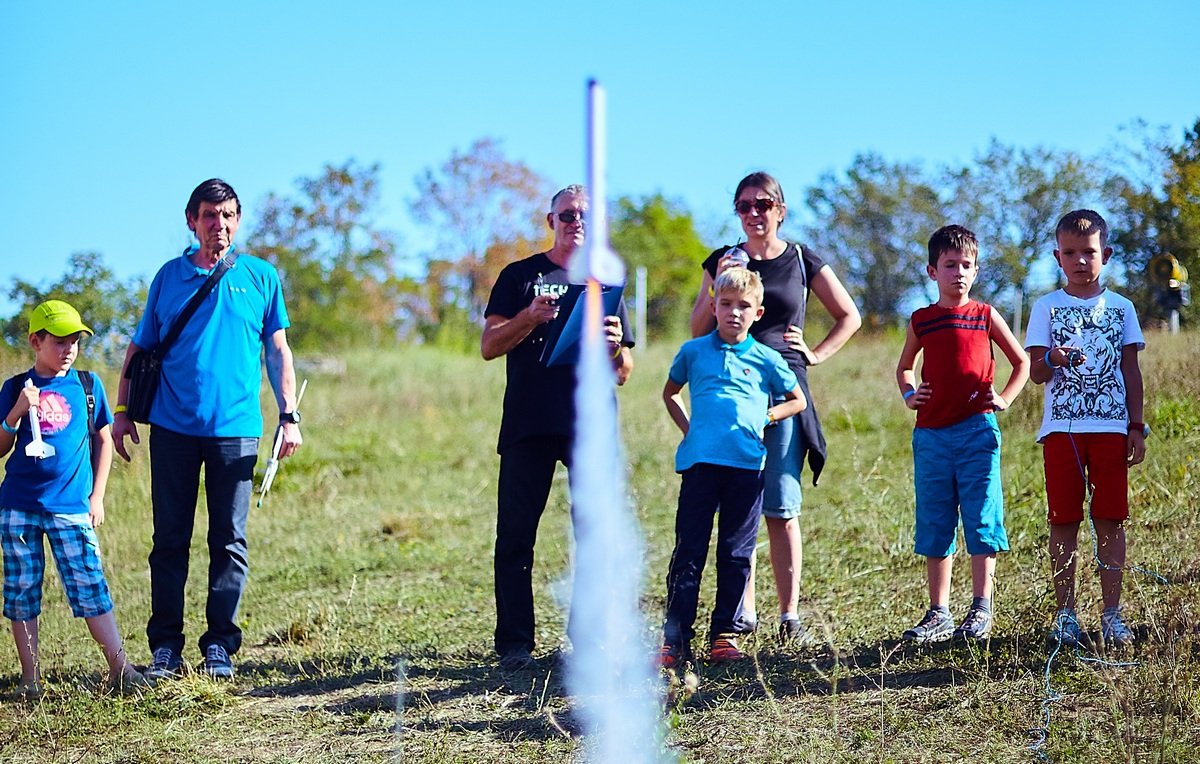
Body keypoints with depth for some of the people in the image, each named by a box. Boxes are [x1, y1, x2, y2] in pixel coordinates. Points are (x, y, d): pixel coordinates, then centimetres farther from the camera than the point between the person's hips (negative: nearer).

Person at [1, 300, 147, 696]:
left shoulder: (87, 385, 6)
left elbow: (103, 441, 12)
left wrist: (96, 496, 7)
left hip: (71, 507, -1)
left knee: (89, 586, -5)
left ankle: (119, 668, -2)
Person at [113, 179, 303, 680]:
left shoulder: (261, 277, 7)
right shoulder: (169, 277, 9)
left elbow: (278, 352, 10)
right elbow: (140, 347, 13)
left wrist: (289, 416, 3)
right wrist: (122, 410, 6)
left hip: (235, 430, 0)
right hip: (172, 428, 0)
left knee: (229, 541, 1)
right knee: (170, 539, 2)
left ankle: (220, 645, 7)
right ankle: (166, 647, 8)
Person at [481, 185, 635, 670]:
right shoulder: (520, 276, 12)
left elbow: (623, 374, 15)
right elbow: (489, 347, 3)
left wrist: (615, 346, -7)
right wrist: (530, 317, -13)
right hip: (528, 425, -1)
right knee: (515, 535, -3)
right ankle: (514, 645, 0)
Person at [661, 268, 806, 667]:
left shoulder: (765, 359, 9)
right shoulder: (693, 352, 10)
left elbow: (797, 401, 20)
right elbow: (670, 393, 26)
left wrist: (764, 418, 6)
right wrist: (689, 430, 13)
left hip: (747, 465, 1)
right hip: (701, 461, -1)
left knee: (736, 554, 5)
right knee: (689, 551, -3)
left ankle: (724, 632, 14)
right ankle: (675, 638, -2)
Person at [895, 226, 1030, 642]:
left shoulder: (985, 316, 4)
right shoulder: (921, 321, 9)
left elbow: (1022, 362, 14)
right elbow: (904, 366, 26)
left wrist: (1004, 399, 1)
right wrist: (908, 395, 7)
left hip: (976, 431, -2)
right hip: (931, 434, 2)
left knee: (980, 521, -2)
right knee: (934, 526, 5)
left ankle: (981, 611, 4)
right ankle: (939, 614, 12)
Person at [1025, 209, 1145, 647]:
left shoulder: (1120, 307, 9)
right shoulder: (1047, 307, 6)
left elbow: (1131, 371, 11)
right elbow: (1035, 373, 0)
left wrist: (1136, 426, 4)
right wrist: (1054, 360, -22)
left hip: (1110, 426, 1)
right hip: (1061, 427, -1)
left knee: (1110, 519, -1)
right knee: (1064, 520, 1)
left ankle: (1112, 614, 4)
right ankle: (1065, 614, 7)